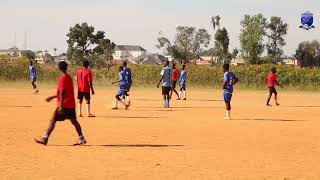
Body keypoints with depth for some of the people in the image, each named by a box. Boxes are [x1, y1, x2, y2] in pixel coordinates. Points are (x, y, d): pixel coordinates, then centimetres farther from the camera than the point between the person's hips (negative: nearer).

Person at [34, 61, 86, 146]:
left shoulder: (63, 78, -13)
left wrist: (61, 106, -24)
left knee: (53, 120, -7)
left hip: (64, 105, -9)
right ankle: (81, 139, 14)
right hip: (71, 104, 9)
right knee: (74, 121, 14)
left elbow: (62, 92, -20)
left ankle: (45, 138, -9)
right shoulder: (69, 77, 14)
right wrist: (53, 97, 26)